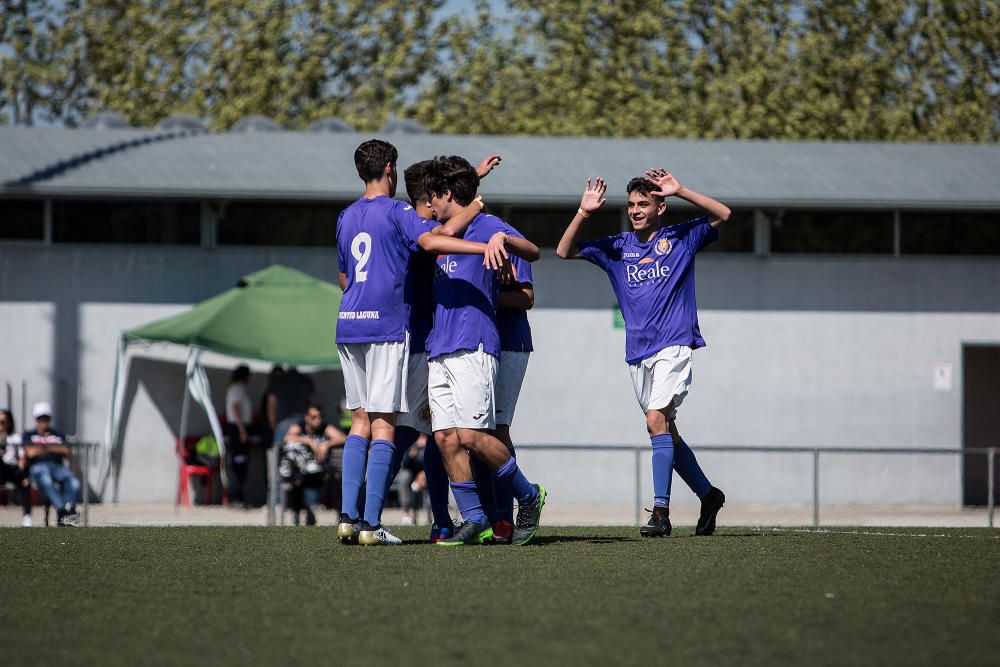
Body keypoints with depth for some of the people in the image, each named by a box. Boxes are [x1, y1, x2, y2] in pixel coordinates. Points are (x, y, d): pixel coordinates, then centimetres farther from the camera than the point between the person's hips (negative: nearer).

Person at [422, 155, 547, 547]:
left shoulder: (485, 226, 0)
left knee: (471, 435, -15)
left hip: (472, 348, -8)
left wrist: (502, 238, -32)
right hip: (439, 349, 8)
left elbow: (533, 252, -17)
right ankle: (475, 520, 0)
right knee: (446, 438, -2)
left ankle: (528, 496, 2)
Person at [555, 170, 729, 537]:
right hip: (638, 354, 6)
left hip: (673, 346, -6)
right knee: (666, 431, 9)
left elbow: (722, 215, -6)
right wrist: (584, 212, -5)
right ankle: (708, 495, 27)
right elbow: (565, 251, 9)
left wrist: (680, 191, -14)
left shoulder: (679, 239, 4)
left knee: (656, 419, -21)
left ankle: (660, 511, -25)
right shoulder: (617, 247, 13)